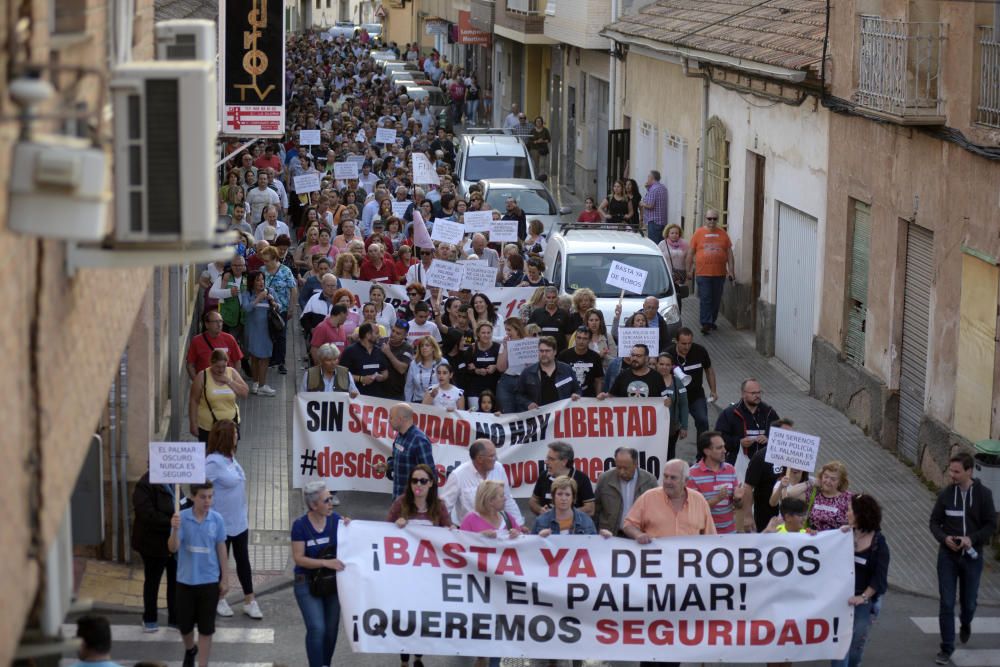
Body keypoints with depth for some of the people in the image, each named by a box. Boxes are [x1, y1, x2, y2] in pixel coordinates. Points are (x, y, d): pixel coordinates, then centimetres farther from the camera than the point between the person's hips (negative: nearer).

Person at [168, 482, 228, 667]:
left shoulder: (217, 519, -7)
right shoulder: (181, 517, -12)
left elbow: (221, 548, 3)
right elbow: (173, 548, -17)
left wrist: (224, 579, 6)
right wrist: (175, 529, -37)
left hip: (209, 581, 0)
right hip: (185, 580, 0)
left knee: (206, 628, 3)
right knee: (184, 624, 14)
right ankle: (190, 650, 45)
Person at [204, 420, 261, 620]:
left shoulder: (230, 458, 4)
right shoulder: (213, 462, -21)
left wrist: (245, 511, 16)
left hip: (239, 521, 8)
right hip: (222, 523, -8)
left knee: (243, 560, 13)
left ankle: (249, 601, 20)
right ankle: (219, 600, 27)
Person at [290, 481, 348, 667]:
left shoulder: (335, 519, -6)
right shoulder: (300, 525, -14)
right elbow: (298, 558, -15)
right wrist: (326, 563, -25)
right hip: (307, 583, -3)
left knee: (331, 629, 11)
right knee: (317, 629, -14)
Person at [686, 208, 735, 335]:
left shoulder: (723, 234, 7)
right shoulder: (698, 233, 1)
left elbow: (729, 252, 9)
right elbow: (690, 253, 5)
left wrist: (731, 270, 4)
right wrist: (689, 270, 4)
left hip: (720, 273, 3)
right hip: (703, 273, -3)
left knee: (716, 299, 11)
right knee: (705, 299, -7)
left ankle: (712, 321, 25)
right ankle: (705, 324, -9)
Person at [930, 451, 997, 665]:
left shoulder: (983, 494, -7)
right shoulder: (946, 493, -4)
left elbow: (991, 525, -4)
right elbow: (935, 522, 3)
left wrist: (972, 539, -19)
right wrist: (944, 538, -16)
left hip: (972, 557, 0)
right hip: (948, 555, 0)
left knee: (969, 602, 12)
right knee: (946, 604, -1)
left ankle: (965, 623, 47)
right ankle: (947, 647, 9)